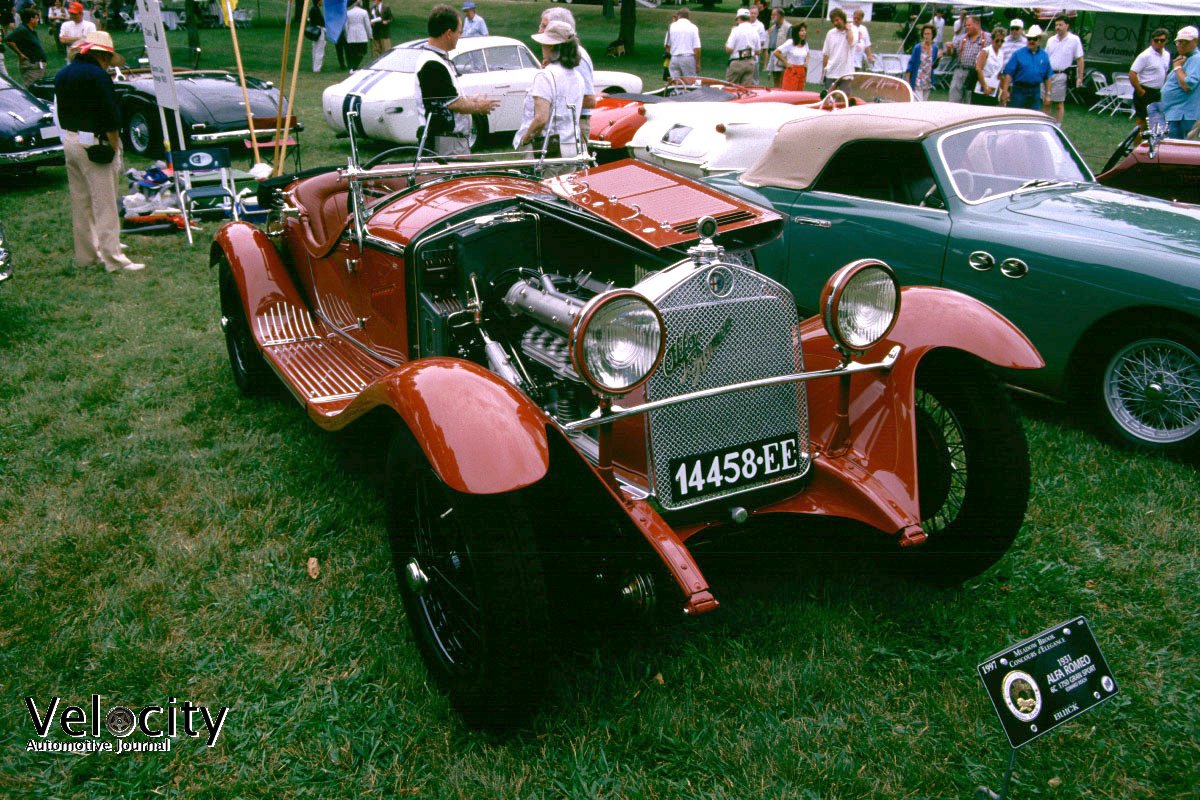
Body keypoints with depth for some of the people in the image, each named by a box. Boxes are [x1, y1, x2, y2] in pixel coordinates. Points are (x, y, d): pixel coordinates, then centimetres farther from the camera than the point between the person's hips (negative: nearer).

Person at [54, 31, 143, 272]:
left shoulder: (61, 75, 13)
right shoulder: (97, 75, -14)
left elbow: (61, 113, 14)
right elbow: (111, 117, -17)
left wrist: (69, 136, 15)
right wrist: (115, 148, -11)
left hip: (69, 141, 9)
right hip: (94, 144, -9)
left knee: (80, 202, 14)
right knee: (105, 204, -6)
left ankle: (86, 255, 21)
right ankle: (113, 259, -4)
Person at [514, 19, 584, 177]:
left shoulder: (546, 76, -12)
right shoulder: (577, 77, 11)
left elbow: (541, 118, -21)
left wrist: (523, 140, -5)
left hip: (546, 149, -7)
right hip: (573, 148, 8)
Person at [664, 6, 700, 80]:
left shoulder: (672, 26, 5)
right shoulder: (693, 27, -2)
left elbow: (666, 45, 11)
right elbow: (696, 48, -7)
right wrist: (697, 64, -1)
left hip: (674, 58, 3)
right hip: (689, 58, -2)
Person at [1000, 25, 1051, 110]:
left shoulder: (1044, 56, 8)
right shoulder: (1018, 54, -2)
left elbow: (1047, 77, 12)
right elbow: (1008, 73, -8)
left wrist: (1048, 94, 7)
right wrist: (1005, 90, -17)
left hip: (1035, 93, 3)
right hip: (1019, 90, -3)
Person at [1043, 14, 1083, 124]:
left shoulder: (1074, 40, -2)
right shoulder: (1051, 40, 11)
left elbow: (1080, 59, -2)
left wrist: (1080, 78, -7)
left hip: (1061, 75, -4)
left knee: (1059, 104, 3)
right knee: (1046, 103, 6)